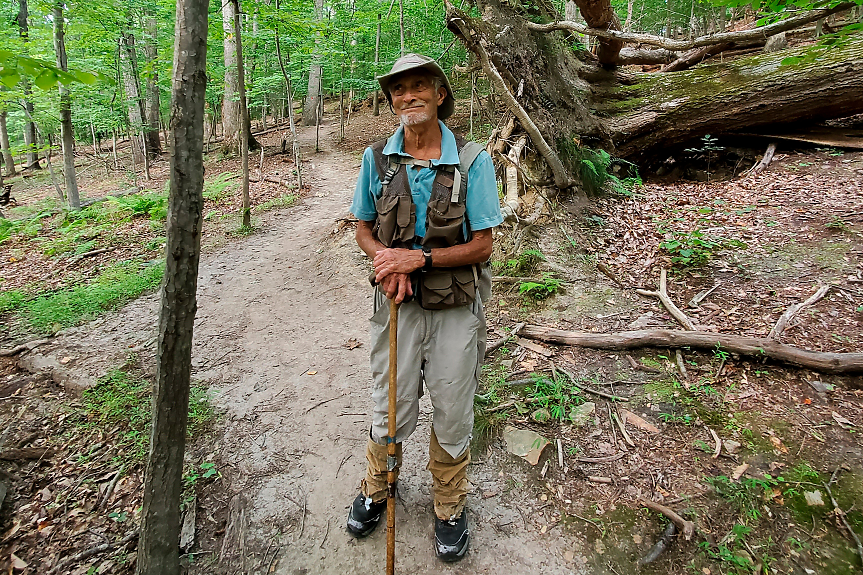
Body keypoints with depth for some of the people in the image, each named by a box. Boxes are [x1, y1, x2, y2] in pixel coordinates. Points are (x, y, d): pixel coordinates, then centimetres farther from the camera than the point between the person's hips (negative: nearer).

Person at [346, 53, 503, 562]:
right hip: (398, 303, 2)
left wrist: (418, 257, -21)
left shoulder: (472, 161, -9)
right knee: (392, 409, 14)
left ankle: (450, 507, 39)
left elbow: (481, 246, -9)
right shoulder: (377, 158, -1)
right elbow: (364, 229, 8)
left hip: (455, 306, -1)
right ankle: (377, 489, 44)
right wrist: (387, 261, -14)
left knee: (453, 413, 12)